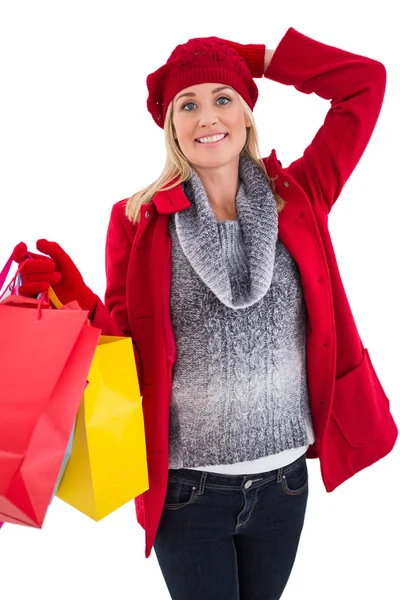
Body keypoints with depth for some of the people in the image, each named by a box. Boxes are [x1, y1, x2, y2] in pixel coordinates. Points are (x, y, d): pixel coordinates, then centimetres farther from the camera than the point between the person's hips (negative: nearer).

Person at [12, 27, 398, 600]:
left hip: (283, 480, 3)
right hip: (186, 488, -2)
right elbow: (124, 345, -4)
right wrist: (77, 301, -23)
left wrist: (254, 54, 0)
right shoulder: (139, 219, -6)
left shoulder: (297, 198, -1)